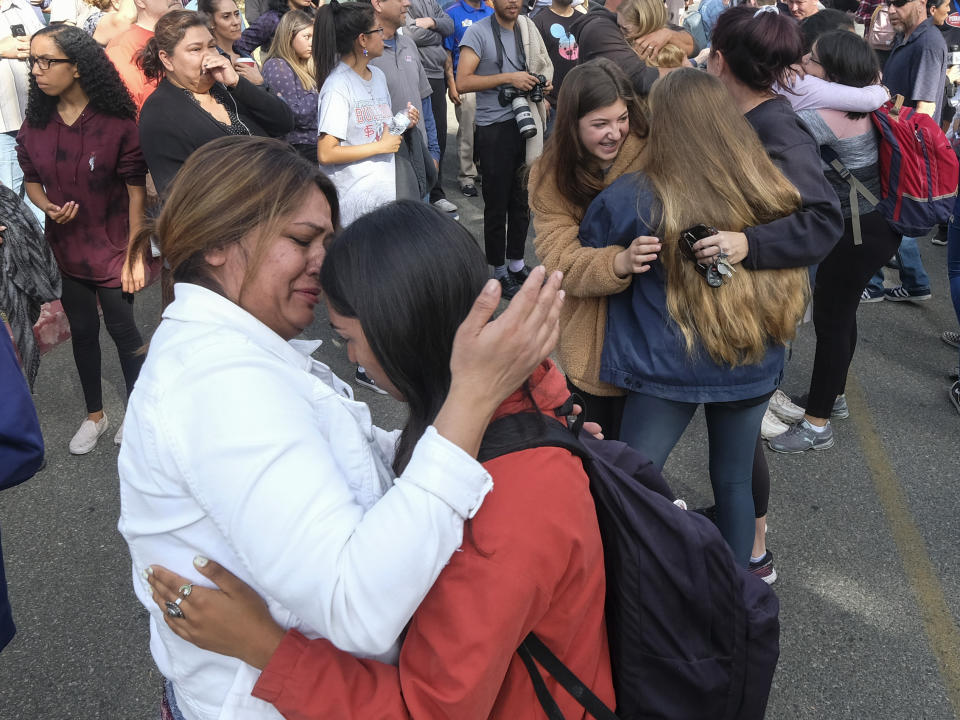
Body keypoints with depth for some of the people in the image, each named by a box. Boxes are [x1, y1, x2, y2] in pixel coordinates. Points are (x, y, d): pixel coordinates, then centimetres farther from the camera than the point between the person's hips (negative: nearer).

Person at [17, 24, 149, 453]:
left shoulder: (117, 123, -16)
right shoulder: (35, 123, -3)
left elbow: (136, 191, -13)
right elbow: (32, 180, 9)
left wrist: (134, 255, -13)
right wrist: (47, 207, -14)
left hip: (111, 248, -4)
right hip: (64, 249, 4)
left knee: (122, 330, 6)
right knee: (82, 331, 17)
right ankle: (95, 415, 35)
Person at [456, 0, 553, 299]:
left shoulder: (527, 28, 7)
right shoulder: (478, 32, -9)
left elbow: (542, 67, 23)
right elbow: (462, 82, -18)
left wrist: (543, 83, 1)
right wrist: (508, 78, -21)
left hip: (526, 123, 5)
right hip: (494, 128, -5)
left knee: (522, 198, 14)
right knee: (497, 203, 4)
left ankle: (516, 262, 30)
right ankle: (499, 270, 18)